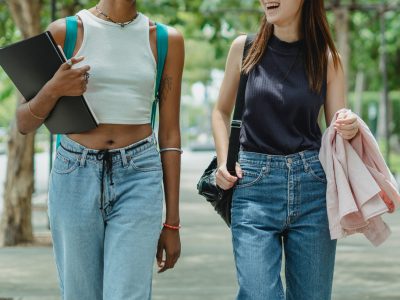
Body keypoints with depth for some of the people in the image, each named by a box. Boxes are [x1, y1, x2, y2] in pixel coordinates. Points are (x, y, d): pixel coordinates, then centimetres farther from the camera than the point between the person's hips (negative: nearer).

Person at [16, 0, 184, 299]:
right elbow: (24, 124, 6)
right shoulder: (65, 32, 2)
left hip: (138, 178, 0)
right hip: (76, 176, 0)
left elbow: (170, 133, 7)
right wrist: (53, 90, -17)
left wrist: (172, 222, 5)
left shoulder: (167, 40, 6)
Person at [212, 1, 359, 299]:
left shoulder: (327, 58, 3)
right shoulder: (244, 48, 3)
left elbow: (337, 129, 8)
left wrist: (350, 128, -16)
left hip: (313, 187, 1)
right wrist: (223, 162, 2)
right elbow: (222, 111, 17)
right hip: (254, 187, -1)